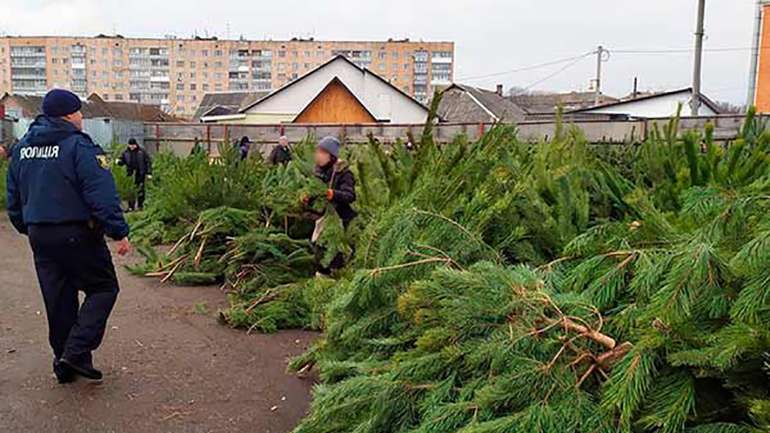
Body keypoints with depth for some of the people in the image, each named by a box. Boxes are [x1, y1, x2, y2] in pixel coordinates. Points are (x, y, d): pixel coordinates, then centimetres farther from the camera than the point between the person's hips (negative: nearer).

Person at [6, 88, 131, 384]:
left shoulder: (22, 148, 12)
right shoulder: (78, 146, -13)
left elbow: (13, 197, 19)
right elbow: (102, 196, -18)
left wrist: (26, 228, 28)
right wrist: (119, 232, -14)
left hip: (39, 235, 8)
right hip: (76, 234, -7)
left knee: (57, 299, 14)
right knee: (103, 288, 6)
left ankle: (65, 364, 21)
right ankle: (76, 352, -6)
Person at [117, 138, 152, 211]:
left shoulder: (142, 152, 1)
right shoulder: (126, 153, 7)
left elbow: (148, 162, 2)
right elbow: (122, 161, 14)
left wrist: (149, 173, -4)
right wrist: (119, 161, -12)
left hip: (141, 175, -2)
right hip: (131, 174, 2)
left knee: (141, 191, 4)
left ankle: (141, 205, 15)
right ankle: (131, 207, 4)